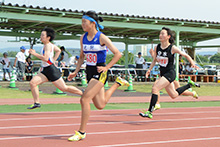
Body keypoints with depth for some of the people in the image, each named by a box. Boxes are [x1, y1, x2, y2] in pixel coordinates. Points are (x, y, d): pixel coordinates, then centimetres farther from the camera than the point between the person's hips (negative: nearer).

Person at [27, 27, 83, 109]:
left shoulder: (48, 45, -16)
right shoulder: (50, 45, 12)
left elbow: (45, 58, -28)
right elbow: (58, 50, 29)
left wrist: (34, 53, -21)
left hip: (51, 70, -9)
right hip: (45, 70, 9)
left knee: (64, 88, -1)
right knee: (32, 82, -6)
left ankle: (83, 94, 14)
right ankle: (36, 103, -4)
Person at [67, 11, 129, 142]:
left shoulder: (101, 37, -13)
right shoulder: (83, 38, 6)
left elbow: (118, 54, -14)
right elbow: (82, 56, 18)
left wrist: (106, 67, -20)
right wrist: (76, 71, 7)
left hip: (100, 73, -7)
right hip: (90, 72, 7)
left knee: (85, 99, -18)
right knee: (100, 105, 13)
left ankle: (82, 132, -6)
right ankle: (117, 83, 37)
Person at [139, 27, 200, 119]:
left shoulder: (172, 48, -13)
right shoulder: (157, 48, 1)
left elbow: (185, 55, -1)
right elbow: (154, 60, 17)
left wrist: (192, 63, -14)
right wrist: (149, 69, 4)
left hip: (170, 73, -7)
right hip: (163, 73, 7)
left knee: (155, 88, -22)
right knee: (174, 95, 19)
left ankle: (149, 112, -17)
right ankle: (190, 85, 41)